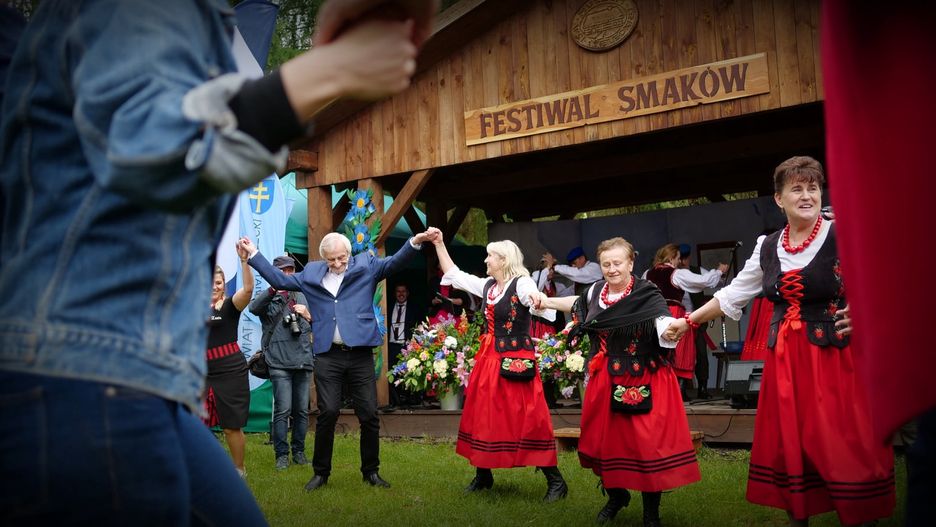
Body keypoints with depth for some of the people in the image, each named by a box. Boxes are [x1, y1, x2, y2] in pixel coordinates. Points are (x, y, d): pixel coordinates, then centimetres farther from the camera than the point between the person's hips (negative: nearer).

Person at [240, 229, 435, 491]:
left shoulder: (366, 266, 5)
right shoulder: (311, 274, 12)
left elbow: (394, 263, -6)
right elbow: (279, 279, 20)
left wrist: (415, 242, -22)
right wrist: (254, 253, 20)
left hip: (360, 354, -1)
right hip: (327, 355, 1)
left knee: (369, 415, 4)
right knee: (328, 413, 1)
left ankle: (371, 471, 19)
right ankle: (321, 472, 16)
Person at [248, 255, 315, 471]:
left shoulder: (301, 297, 19)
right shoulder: (269, 297, 6)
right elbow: (254, 307, -18)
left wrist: (308, 316, -2)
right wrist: (273, 289, -33)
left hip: (303, 361, 4)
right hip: (280, 363, -4)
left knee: (302, 410, 6)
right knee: (283, 410, -8)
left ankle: (299, 451, 17)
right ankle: (281, 454, 2)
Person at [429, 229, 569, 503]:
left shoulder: (522, 284, -11)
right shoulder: (487, 285, 10)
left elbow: (545, 309, -27)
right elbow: (453, 274, 19)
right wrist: (439, 244, 15)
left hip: (515, 362, -8)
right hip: (488, 359, 8)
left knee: (527, 419, -6)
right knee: (484, 416, 13)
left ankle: (555, 481, 4)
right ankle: (483, 475, 28)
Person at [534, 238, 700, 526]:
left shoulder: (647, 294, -13)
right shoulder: (596, 291, 5)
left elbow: (664, 327, -27)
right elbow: (577, 303, 27)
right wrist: (547, 301, 34)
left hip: (643, 381, -5)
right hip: (606, 380, 6)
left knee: (648, 442, -5)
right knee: (607, 440, 13)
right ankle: (616, 495, 37)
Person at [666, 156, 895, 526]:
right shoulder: (767, 248, 9)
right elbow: (731, 295, 17)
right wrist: (689, 321, 17)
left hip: (834, 353, -4)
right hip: (783, 357, 4)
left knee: (845, 444, -3)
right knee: (788, 443, 9)